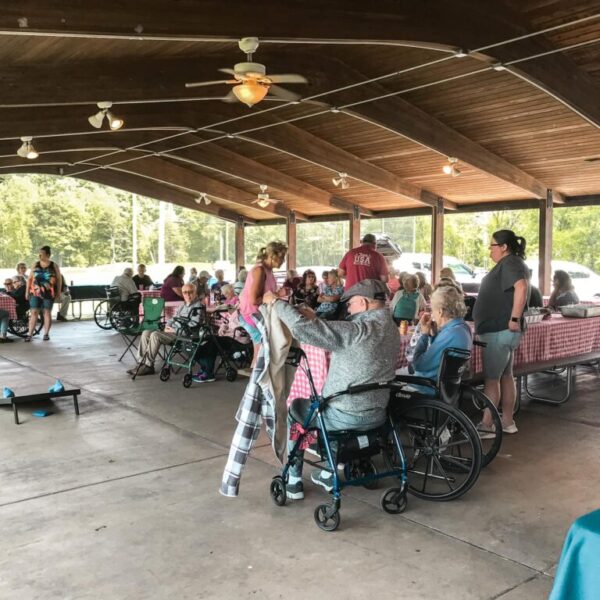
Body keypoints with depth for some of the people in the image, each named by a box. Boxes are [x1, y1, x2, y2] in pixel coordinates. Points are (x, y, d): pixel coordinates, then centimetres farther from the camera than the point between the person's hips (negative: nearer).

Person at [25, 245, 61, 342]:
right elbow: (30, 279, 10)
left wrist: (58, 291, -2)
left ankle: (46, 334, 13)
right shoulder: (35, 265, 8)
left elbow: (58, 279, 3)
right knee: (34, 312, -2)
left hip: (49, 293, -1)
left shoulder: (54, 266, 2)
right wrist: (27, 291, 4)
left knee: (47, 312, 5)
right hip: (35, 292, 1)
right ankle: (30, 334, -2)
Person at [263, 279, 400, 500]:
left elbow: (301, 327, -28)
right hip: (376, 414, 7)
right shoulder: (392, 330, 2)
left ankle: (294, 481, 29)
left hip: (346, 416, -7)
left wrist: (276, 302, -13)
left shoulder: (357, 331, -25)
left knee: (295, 407, 20)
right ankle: (329, 474, 39)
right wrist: (316, 318, 5)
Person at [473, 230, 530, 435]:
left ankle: (486, 426, 1)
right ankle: (507, 422, 21)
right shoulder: (512, 263, 17)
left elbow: (521, 287, -33)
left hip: (499, 330, -10)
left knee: (491, 378, -5)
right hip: (502, 329, 10)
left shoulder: (509, 263, -15)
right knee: (505, 376, 14)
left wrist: (515, 318, -31)